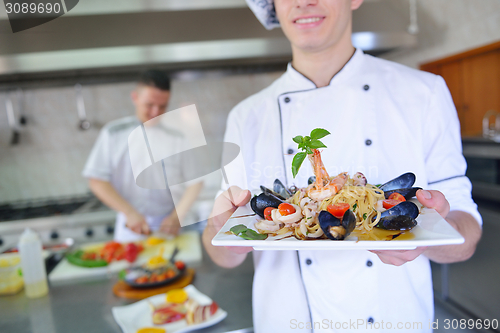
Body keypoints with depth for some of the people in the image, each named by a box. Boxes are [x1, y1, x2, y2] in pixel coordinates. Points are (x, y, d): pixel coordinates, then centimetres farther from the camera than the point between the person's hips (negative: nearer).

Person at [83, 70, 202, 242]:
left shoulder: (177, 134, -1)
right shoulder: (113, 133, 0)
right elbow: (96, 181, -3)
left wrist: (176, 217, -13)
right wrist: (130, 213, -12)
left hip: (167, 226, 0)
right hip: (129, 227, 0)